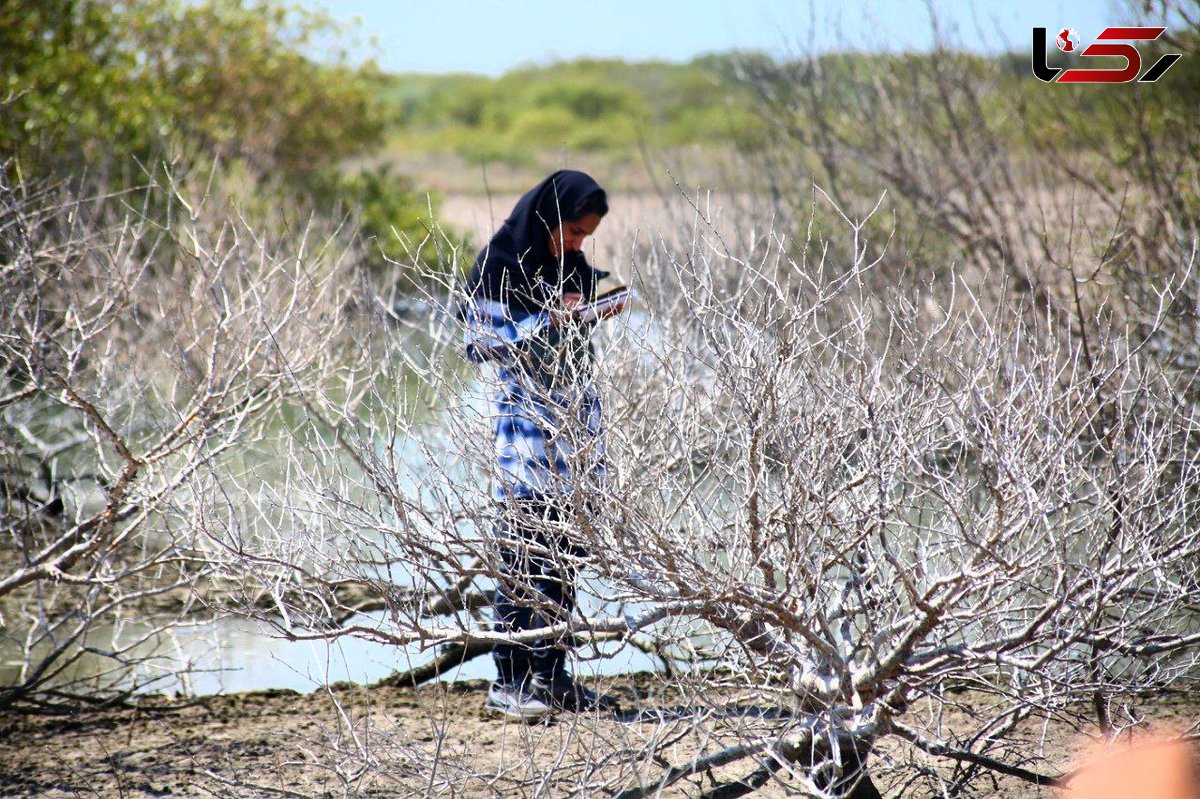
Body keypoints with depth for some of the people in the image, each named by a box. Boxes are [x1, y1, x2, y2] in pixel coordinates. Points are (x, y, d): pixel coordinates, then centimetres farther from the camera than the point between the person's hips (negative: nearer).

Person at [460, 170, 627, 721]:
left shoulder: (570, 264, 15)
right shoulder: (500, 264, -7)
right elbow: (483, 343, -9)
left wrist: (593, 317, 6)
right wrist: (547, 321, -15)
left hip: (576, 411, 7)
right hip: (526, 412, -7)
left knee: (565, 551, 6)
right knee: (524, 549, -10)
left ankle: (550, 675, 11)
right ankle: (508, 683, -8)